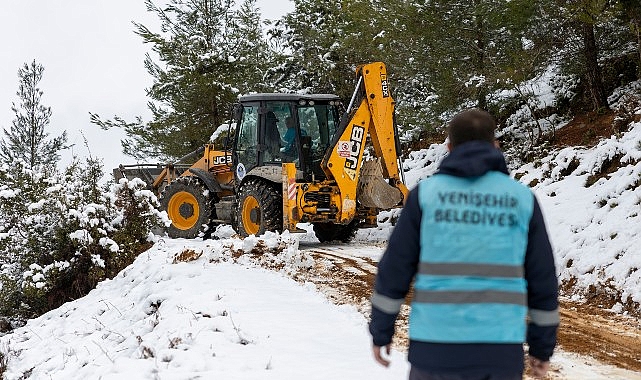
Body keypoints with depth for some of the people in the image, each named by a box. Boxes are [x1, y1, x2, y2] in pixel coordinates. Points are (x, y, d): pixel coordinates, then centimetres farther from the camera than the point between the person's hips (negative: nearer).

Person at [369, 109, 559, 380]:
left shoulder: (426, 194, 2)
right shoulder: (521, 198, 5)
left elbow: (394, 268, 1)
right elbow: (542, 278, 5)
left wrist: (381, 332, 11)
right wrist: (542, 347, 14)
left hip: (436, 348, 0)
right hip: (500, 352, 1)